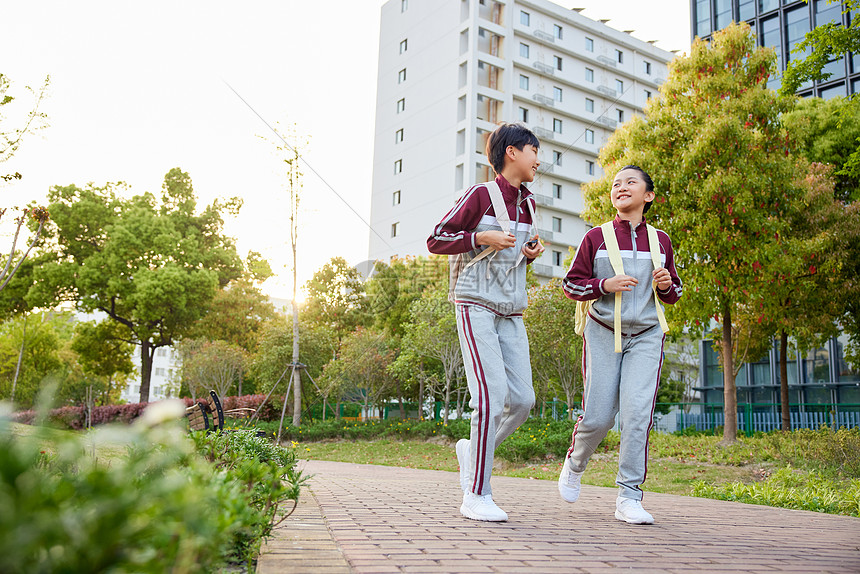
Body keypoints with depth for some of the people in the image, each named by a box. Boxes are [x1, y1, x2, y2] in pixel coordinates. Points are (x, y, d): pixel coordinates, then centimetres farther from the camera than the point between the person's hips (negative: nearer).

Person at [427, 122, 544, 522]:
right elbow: (436, 241, -4)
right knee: (492, 394, -15)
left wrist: (530, 252, 9)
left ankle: (473, 451, 23)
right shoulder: (481, 195, -5)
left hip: (511, 313, 7)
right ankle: (476, 496, -6)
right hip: (476, 306, -7)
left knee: (522, 399, -3)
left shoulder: (528, 204, 16)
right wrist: (482, 237, -17)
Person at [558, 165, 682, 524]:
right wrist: (605, 285, -15)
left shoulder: (660, 241, 9)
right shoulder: (596, 238, 2)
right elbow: (571, 285, 3)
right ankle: (575, 462, 28)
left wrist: (667, 284, -6)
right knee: (598, 416, -4)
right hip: (603, 333, -1)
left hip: (646, 336, 1)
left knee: (638, 411, -13)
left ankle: (628, 498, -6)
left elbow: (673, 294, 18)